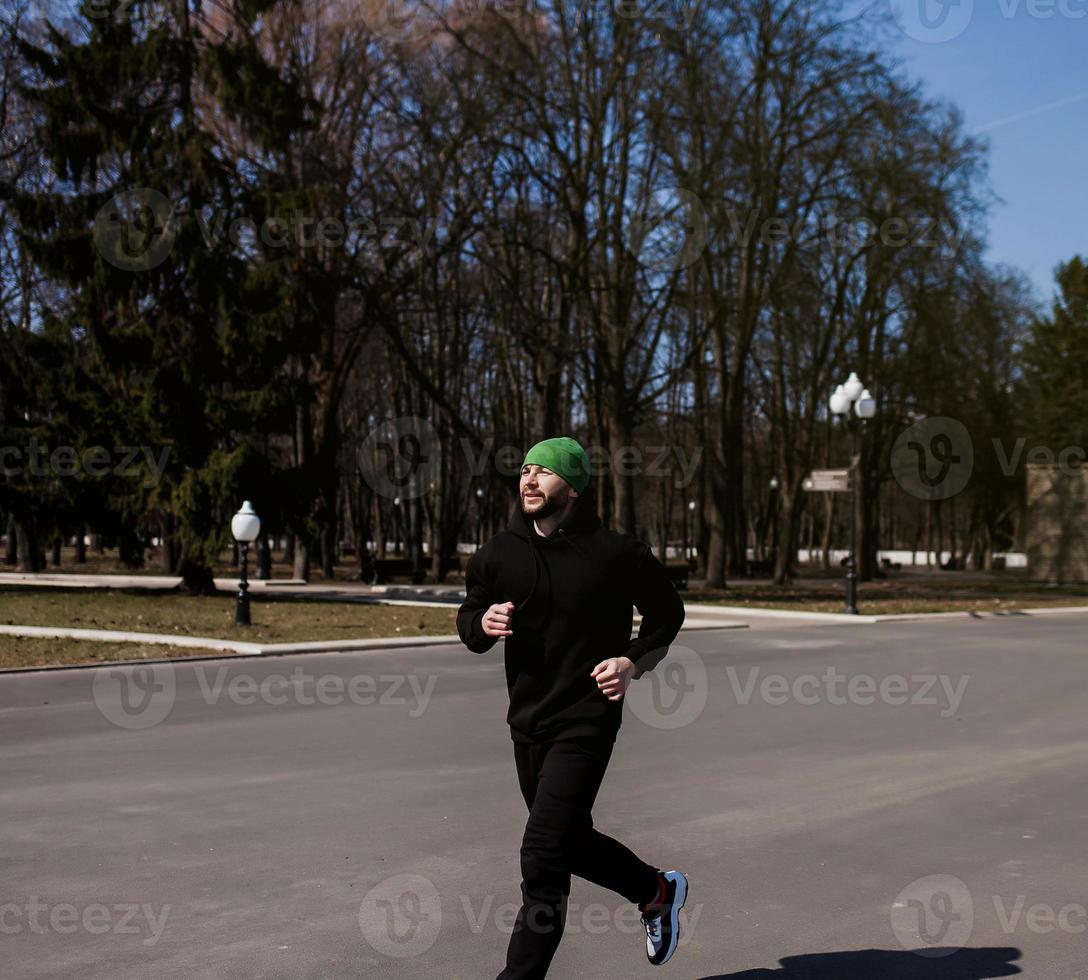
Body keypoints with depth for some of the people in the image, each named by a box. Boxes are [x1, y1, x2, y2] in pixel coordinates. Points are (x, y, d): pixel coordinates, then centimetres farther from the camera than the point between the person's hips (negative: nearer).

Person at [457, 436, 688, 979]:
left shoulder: (615, 552, -11)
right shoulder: (500, 553, 0)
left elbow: (667, 612, 3)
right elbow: (467, 618, 11)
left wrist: (635, 661, -14)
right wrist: (483, 623, -12)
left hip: (586, 723, -6)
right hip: (526, 722, 6)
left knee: (542, 858, -11)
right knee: (571, 842, 21)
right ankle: (657, 890, 46)